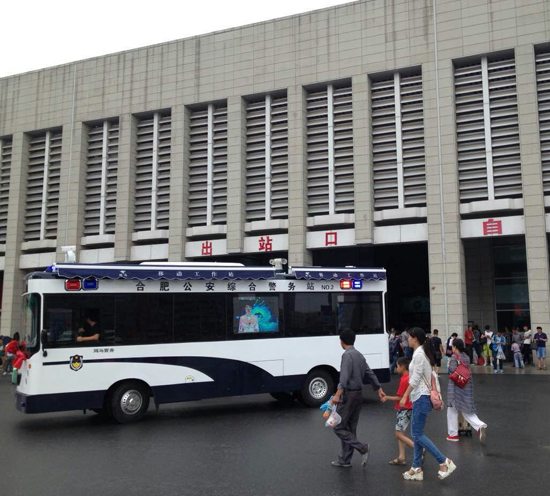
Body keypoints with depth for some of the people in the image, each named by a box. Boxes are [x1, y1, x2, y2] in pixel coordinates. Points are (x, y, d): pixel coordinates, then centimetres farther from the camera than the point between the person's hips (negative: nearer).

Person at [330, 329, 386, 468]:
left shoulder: (347, 355, -15)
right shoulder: (359, 355, 12)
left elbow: (344, 377, -26)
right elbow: (370, 374, 15)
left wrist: (337, 395, -33)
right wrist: (379, 390, 22)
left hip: (349, 395, -9)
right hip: (358, 394, 9)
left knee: (339, 428, -1)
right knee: (350, 428, 13)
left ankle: (362, 448, -11)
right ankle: (345, 460, 17)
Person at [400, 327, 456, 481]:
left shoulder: (418, 354, -17)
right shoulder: (424, 353, 12)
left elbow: (415, 379, -20)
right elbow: (432, 375, 17)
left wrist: (404, 396, -16)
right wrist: (434, 392, 21)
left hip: (421, 397, -10)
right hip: (421, 397, 10)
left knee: (417, 435, -6)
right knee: (416, 434, 11)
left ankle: (444, 462, -3)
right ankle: (417, 468, 16)